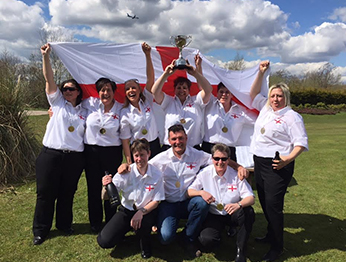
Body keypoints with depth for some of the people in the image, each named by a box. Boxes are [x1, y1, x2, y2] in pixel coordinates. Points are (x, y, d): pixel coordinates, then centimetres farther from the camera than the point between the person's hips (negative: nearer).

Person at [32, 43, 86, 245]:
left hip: (75, 158, 2)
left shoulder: (83, 112, 11)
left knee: (67, 193, 13)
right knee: (46, 193, 5)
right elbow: (49, 79, -4)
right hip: (51, 154, -2)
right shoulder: (57, 103, 6)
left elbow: (86, 135, 12)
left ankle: (64, 224, 31)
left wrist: (85, 158, 0)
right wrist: (46, 56, -13)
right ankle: (40, 230, 20)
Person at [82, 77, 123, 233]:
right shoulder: (90, 103, 0)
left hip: (112, 152, -1)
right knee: (93, 188, 11)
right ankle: (95, 223, 28)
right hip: (91, 151, 2)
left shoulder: (120, 109, -2)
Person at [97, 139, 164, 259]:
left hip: (146, 211, -1)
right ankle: (125, 230, 22)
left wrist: (141, 212, -25)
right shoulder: (126, 172, -10)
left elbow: (156, 201, -8)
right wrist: (107, 186, -33)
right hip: (126, 210, 2)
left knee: (141, 224, -37)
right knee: (104, 241, -14)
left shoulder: (156, 174, -12)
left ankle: (145, 244, 2)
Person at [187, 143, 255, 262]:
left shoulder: (236, 175, -9)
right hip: (213, 215, 0)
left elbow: (251, 198, -14)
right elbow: (189, 191, -4)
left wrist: (239, 204, -36)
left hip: (232, 214, 1)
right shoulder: (205, 173, -7)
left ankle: (241, 251, -13)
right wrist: (201, 192, -25)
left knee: (248, 212, -31)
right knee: (207, 241, -27)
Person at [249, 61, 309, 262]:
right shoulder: (265, 108, 12)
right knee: (264, 201, 16)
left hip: (277, 165, -8)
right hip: (260, 161, 8)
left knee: (273, 204, -7)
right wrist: (261, 73, 14)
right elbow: (253, 94, 24)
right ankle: (271, 235, 33)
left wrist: (287, 159, -26)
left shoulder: (292, 116, -9)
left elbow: (301, 143, -12)